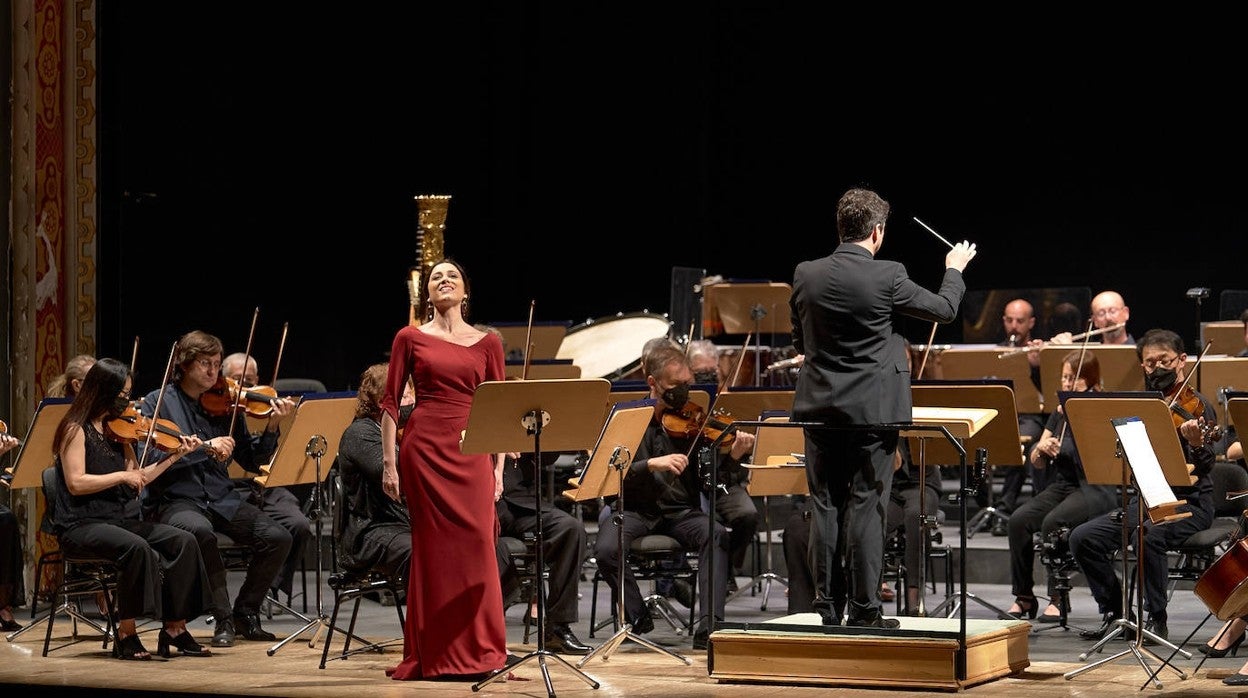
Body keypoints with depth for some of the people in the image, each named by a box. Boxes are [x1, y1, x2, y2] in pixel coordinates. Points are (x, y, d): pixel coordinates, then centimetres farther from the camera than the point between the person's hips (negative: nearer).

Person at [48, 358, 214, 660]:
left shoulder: (116, 429, 14)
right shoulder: (76, 429, -7)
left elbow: (136, 480, 12)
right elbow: (76, 483, -16)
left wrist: (176, 455, 7)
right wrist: (122, 476, -15)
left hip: (121, 519, 7)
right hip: (82, 526, -7)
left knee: (183, 541, -14)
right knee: (136, 547, -36)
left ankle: (174, 629, -11)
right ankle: (126, 635, -25)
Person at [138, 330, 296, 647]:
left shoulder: (224, 406, 9)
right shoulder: (158, 402, 0)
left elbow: (251, 461, 10)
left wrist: (271, 428, -6)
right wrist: (206, 446, -20)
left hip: (221, 499, 4)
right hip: (175, 499, -4)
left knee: (277, 537, -15)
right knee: (201, 531, -37)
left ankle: (245, 613, 5)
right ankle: (224, 619, -21)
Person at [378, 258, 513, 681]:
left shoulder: (487, 343, 11)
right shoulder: (410, 338, 7)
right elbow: (390, 403, 5)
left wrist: (499, 468, 3)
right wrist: (389, 463, -2)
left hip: (471, 451, 2)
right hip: (424, 447, -1)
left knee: (476, 546, -4)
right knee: (433, 547, -1)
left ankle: (478, 652, 3)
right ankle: (434, 656, 5)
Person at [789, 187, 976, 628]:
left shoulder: (806, 276, -2)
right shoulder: (887, 277, -13)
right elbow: (944, 309, 2)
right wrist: (955, 269, 20)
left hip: (819, 408, 3)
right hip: (872, 409, -3)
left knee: (825, 506, 9)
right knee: (866, 509, 1)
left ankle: (826, 604, 13)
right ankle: (864, 609, 3)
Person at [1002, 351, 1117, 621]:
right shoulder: (1059, 413, 15)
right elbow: (1037, 462, 15)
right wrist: (1042, 447, -7)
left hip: (1095, 489, -6)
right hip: (1061, 485, 6)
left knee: (1053, 522, -32)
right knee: (1018, 520, -21)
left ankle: (1059, 597, -20)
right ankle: (1023, 597, -12)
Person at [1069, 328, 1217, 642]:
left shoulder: (1196, 406, -6)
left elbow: (1204, 467, -18)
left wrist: (1197, 444, -39)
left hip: (1188, 502, -6)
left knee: (1147, 535, -36)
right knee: (1083, 537, -12)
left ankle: (1157, 618, -19)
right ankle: (1115, 611, 1)